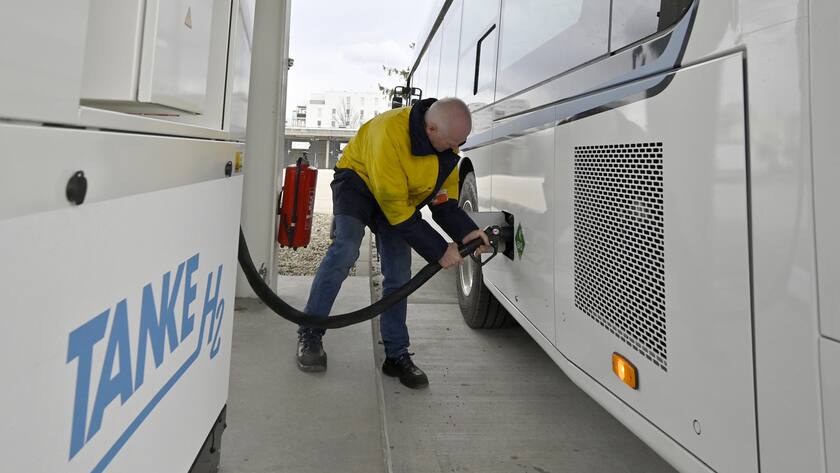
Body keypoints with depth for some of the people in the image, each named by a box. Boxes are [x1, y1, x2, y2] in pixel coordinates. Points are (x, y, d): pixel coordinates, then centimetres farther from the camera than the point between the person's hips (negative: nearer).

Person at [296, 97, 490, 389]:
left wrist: (465, 232, -20)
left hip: (401, 197, 6)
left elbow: (444, 197, -3)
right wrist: (438, 250, -29)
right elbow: (395, 206, -32)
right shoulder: (390, 132, -36)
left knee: (399, 276, -2)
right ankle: (309, 334, -10)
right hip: (359, 180, -5)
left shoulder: (447, 143, -14)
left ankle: (396, 355, 8)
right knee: (345, 249, -27)